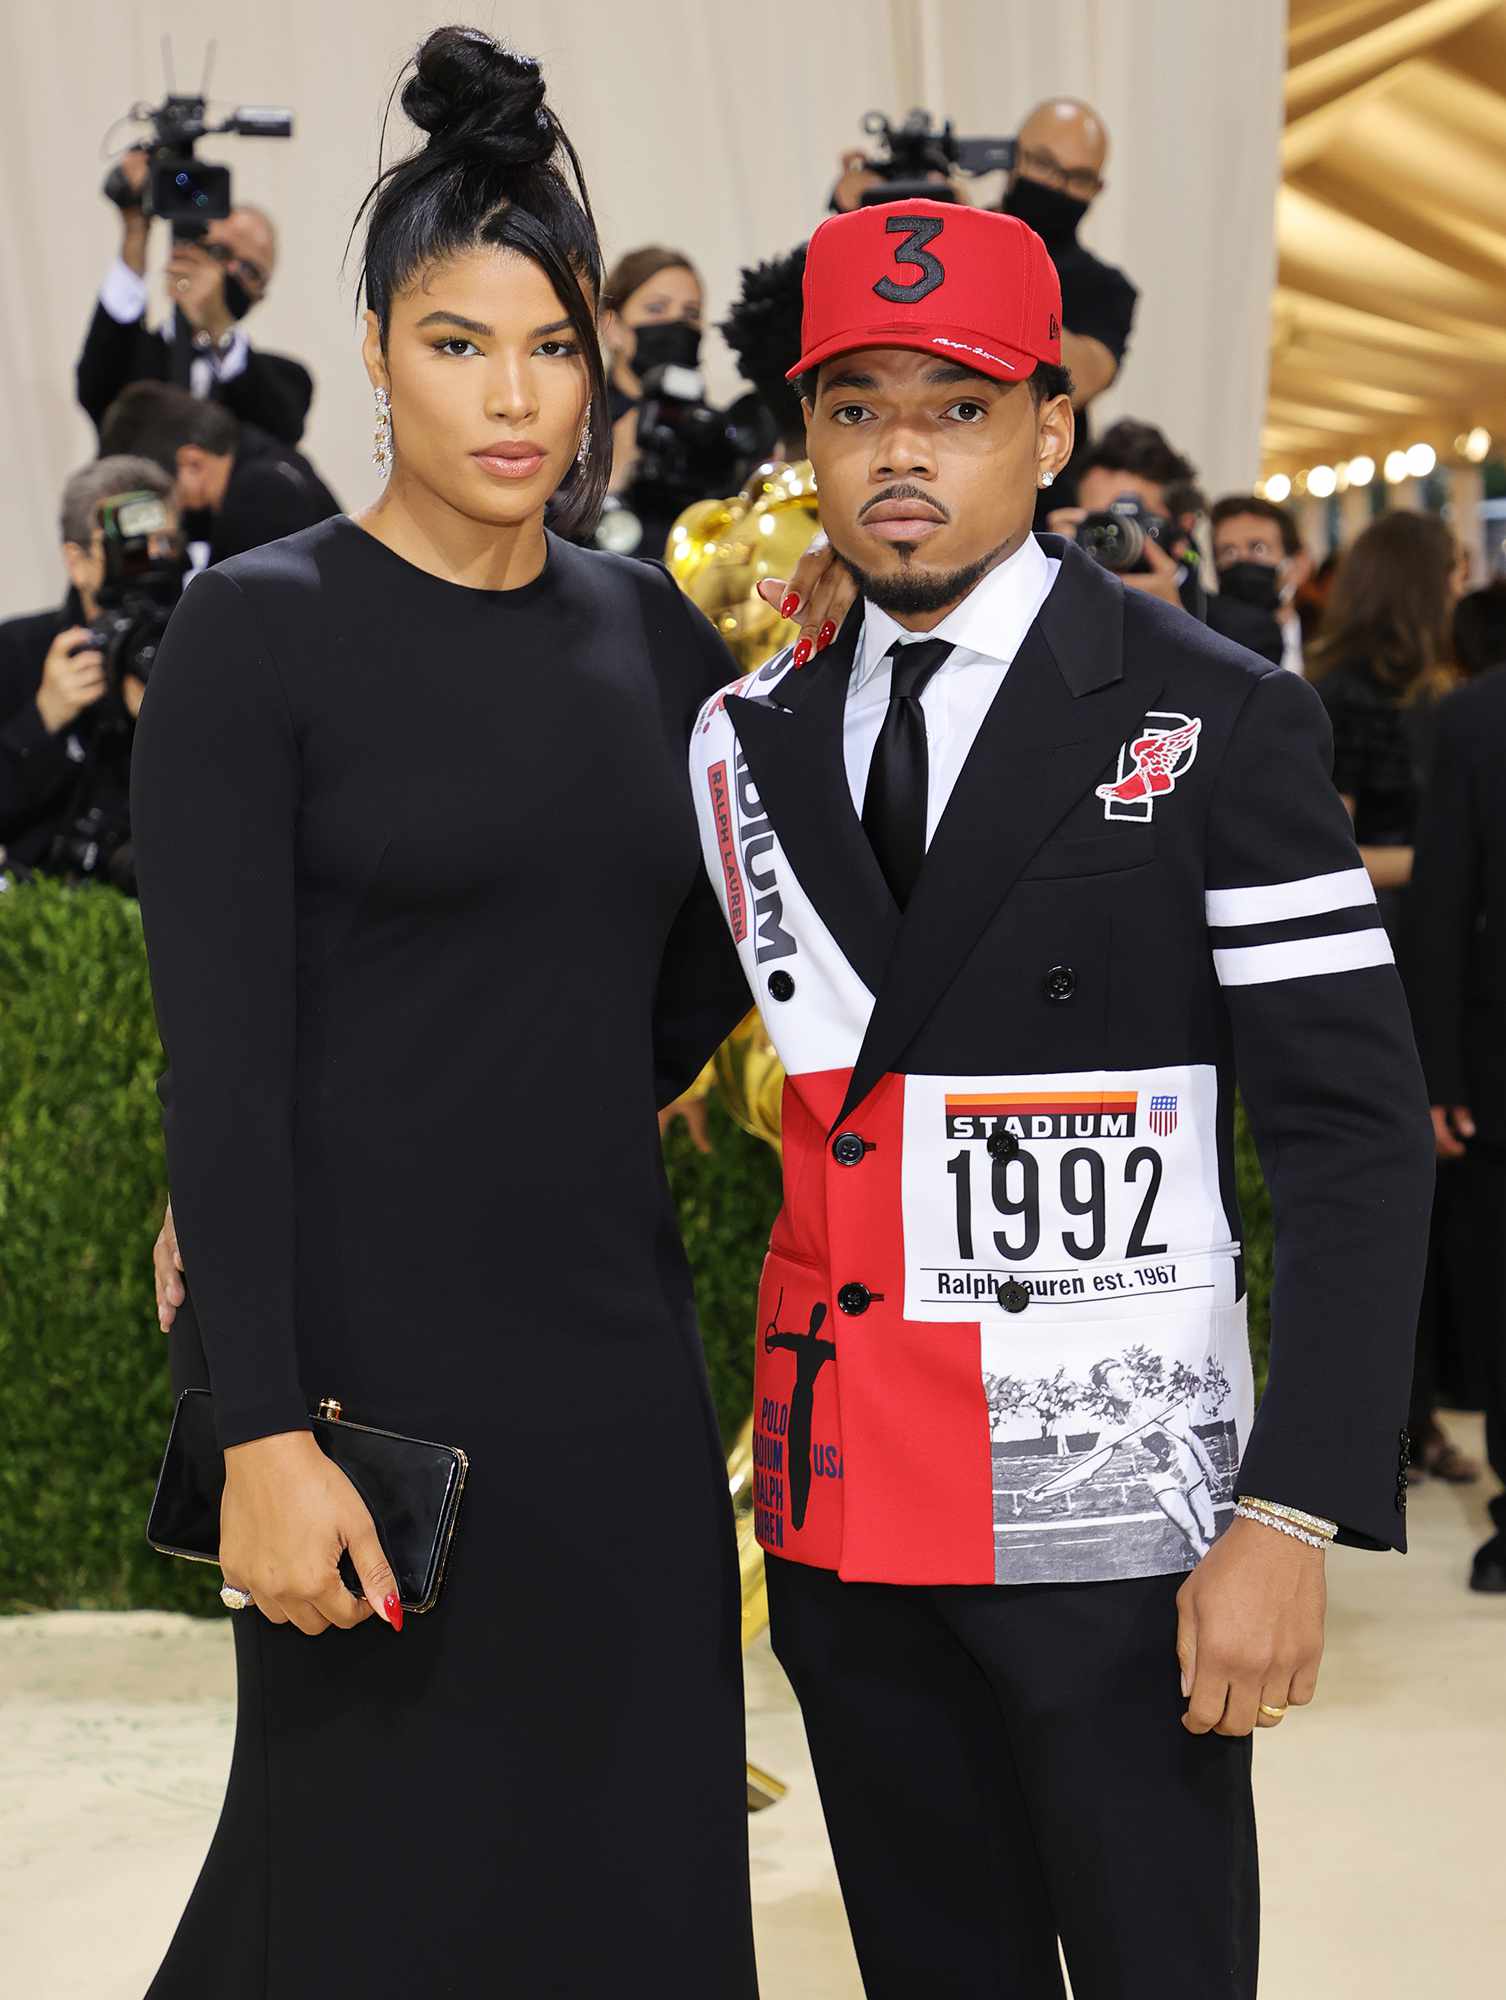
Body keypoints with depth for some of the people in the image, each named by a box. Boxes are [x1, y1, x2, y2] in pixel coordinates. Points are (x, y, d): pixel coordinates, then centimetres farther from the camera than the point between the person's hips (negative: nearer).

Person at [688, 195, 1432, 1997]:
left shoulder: (1217, 724, -6)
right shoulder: (751, 739, 9)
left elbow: (1355, 1139, -10)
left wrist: (1293, 1519, -16)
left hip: (1106, 1510, -4)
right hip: (847, 1507, 5)